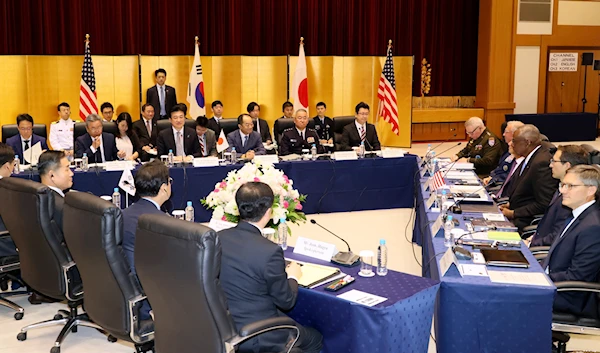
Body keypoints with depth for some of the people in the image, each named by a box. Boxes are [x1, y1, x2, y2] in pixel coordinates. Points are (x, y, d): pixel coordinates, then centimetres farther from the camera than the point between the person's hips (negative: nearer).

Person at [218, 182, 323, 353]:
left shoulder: (217, 238, -6)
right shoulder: (270, 251, -25)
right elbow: (286, 301, -12)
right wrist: (292, 276, 8)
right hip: (255, 337, -7)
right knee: (315, 339, 20)